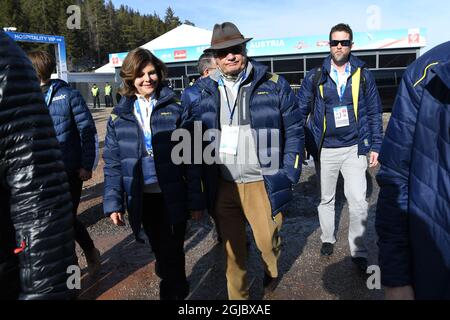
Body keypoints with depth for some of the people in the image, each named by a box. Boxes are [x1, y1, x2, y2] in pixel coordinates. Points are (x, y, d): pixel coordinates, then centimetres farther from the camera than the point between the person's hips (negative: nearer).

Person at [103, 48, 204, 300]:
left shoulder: (174, 109, -3)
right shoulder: (120, 116, 3)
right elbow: (113, 163, 4)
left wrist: (196, 200, -6)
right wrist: (113, 203, -1)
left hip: (173, 197, -3)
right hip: (142, 198, 3)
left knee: (173, 254, 2)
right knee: (160, 251, 19)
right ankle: (179, 288, 43)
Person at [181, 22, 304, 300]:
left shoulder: (275, 85, -3)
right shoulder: (202, 92, 3)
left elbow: (294, 130, 1)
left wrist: (289, 174, -4)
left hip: (262, 183, -2)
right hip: (221, 185, 2)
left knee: (267, 242, 7)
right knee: (232, 248, 13)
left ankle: (273, 272, 43)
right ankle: (237, 294, 36)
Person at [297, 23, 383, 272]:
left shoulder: (363, 75, 2)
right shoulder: (315, 76, 0)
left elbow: (374, 113, 6)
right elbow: (301, 111, 2)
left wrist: (375, 146, 2)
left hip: (354, 148, 0)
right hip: (324, 149, 1)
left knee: (358, 200, -6)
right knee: (326, 199, 14)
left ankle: (359, 251, 10)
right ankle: (327, 239, 34)